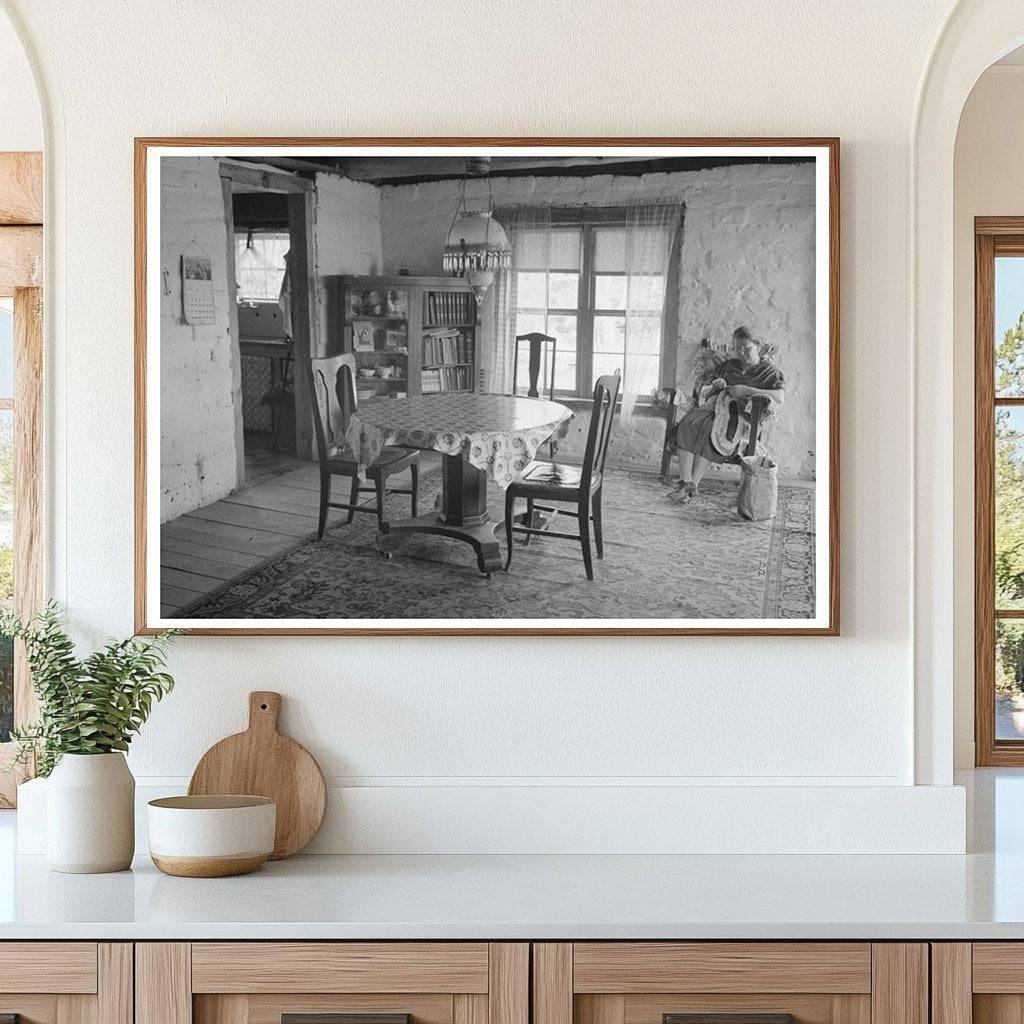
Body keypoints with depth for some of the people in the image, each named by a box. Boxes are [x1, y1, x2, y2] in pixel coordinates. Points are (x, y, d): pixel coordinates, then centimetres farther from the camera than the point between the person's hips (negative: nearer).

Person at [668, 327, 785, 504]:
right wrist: (713, 387, 1)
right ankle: (685, 481, -34)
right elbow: (700, 390, 25)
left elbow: (779, 397, -12)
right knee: (688, 424, -29)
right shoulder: (729, 365, 24)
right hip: (713, 406, 5)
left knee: (709, 430, -35)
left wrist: (746, 390, -18)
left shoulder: (769, 371, 8)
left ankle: (693, 486, -33)